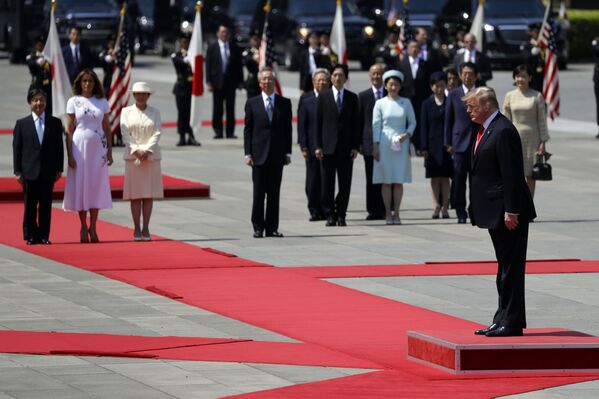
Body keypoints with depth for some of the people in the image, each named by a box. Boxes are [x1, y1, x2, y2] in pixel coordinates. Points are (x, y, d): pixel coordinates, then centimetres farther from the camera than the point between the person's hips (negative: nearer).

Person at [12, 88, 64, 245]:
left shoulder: (55, 123, 7)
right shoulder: (22, 124, 4)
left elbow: (59, 147, 8)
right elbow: (17, 149, 3)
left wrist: (59, 169, 2)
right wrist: (17, 171, -3)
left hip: (48, 172, 1)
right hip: (30, 171, -1)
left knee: (46, 205, 2)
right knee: (30, 205, 3)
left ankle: (44, 236, 8)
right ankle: (30, 236, 10)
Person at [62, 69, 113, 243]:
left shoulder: (102, 102, 7)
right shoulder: (74, 102, 1)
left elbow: (107, 129, 10)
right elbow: (69, 130, 0)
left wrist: (109, 151, 4)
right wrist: (69, 155, -6)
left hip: (98, 147, 2)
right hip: (80, 146, -2)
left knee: (97, 186, 0)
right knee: (80, 185, -1)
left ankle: (93, 227, 6)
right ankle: (83, 227, 5)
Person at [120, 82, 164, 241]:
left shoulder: (155, 113, 9)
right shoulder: (126, 112, 7)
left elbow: (157, 134, -1)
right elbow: (125, 134, -2)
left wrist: (147, 150, -15)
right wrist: (136, 150, -15)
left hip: (151, 156, 1)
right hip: (132, 156, -1)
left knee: (149, 194, 0)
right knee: (135, 194, -2)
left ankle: (146, 229, 3)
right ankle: (137, 229, 1)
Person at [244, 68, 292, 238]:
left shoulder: (284, 103, 7)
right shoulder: (252, 103, 4)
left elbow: (288, 129, 8)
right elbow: (248, 130, 3)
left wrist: (287, 153, 2)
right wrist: (248, 154, -4)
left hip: (277, 155, 1)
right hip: (259, 155, -1)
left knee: (274, 193, 3)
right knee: (259, 193, 0)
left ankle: (272, 227, 7)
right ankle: (258, 227, 6)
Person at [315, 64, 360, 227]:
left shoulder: (352, 98, 7)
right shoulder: (323, 97, 5)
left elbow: (356, 123, 6)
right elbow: (318, 122, 4)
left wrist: (355, 146, -2)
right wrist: (318, 146, -4)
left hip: (346, 147, 1)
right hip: (328, 146, -1)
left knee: (345, 183, 0)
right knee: (327, 183, 0)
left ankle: (340, 215, 6)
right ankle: (329, 215, 7)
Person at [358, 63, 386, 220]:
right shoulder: (363, 96, 8)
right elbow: (359, 121, 7)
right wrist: (359, 143, 0)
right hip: (370, 143, 0)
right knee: (371, 179, 1)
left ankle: (385, 210, 3)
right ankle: (373, 210, 4)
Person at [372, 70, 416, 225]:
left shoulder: (406, 103, 6)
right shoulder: (380, 103, 2)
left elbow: (412, 122, 11)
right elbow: (376, 125, 2)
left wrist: (407, 134, -7)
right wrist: (375, 146, -3)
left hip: (401, 144, 1)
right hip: (384, 145, -1)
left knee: (399, 181, 0)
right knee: (386, 181, -1)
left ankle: (396, 213, 3)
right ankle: (388, 213, 2)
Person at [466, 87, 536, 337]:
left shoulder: (504, 131, -17)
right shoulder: (486, 130, 15)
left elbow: (511, 174, -20)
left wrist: (511, 211, -22)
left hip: (509, 214, -10)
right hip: (495, 213, 10)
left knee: (511, 267, -5)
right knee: (504, 268, 14)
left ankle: (511, 322, -3)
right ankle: (504, 319, 20)